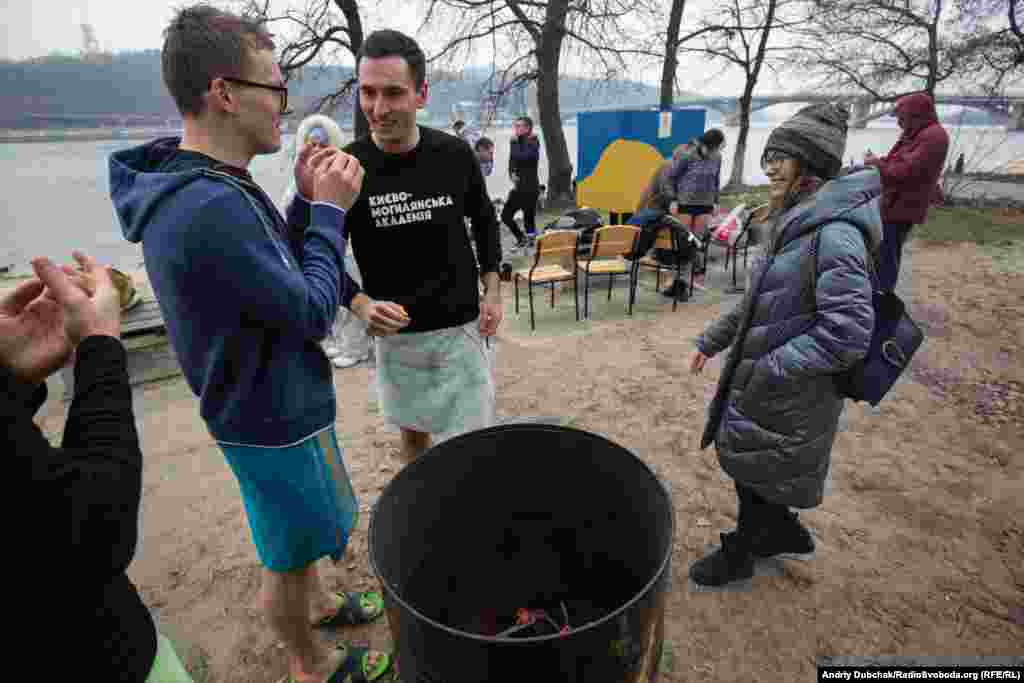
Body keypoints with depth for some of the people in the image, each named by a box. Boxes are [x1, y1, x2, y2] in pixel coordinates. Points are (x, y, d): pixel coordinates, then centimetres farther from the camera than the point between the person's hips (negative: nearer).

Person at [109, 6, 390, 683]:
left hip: (277, 398, 9)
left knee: (300, 532, 30)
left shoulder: (204, 187, 2)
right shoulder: (210, 207, -30)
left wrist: (306, 202, -3)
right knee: (290, 553, 15)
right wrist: (329, 208, -16)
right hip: (273, 416, -9)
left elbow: (281, 274, 8)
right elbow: (313, 313, -25)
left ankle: (319, 602, 56)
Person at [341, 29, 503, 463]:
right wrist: (360, 304, -21)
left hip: (461, 327, 0)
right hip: (395, 334, 1)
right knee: (413, 432, 20)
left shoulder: (455, 154, -7)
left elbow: (484, 220, 10)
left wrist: (492, 289, 0)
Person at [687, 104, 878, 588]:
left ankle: (738, 556, 37)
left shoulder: (835, 234, -23)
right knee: (746, 466, 23)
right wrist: (712, 340, 15)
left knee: (758, 476, 11)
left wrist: (769, 371, -22)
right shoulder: (794, 223, 6)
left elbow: (846, 334, -27)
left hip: (790, 400, -8)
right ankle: (787, 535, 48)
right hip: (754, 383, 8)